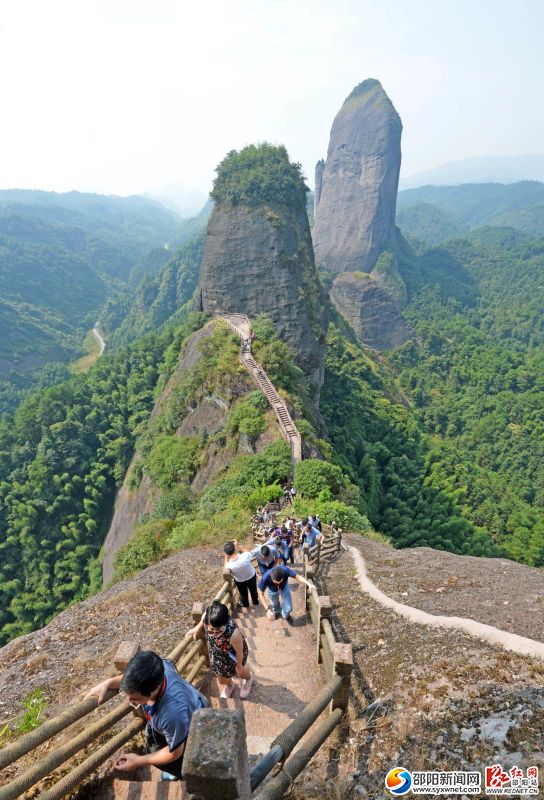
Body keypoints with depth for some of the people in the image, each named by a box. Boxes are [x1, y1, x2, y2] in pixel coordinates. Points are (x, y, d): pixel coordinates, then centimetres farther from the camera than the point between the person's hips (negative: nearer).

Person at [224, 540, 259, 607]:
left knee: (243, 593, 32)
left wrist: (226, 554, -20)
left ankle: (245, 605, 58)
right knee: (253, 590, 32)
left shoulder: (229, 565, -40)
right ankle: (255, 602, 59)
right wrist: (237, 546, -13)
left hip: (240, 581, -1)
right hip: (252, 576, 1)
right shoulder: (245, 556, -41)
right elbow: (249, 553, -14)